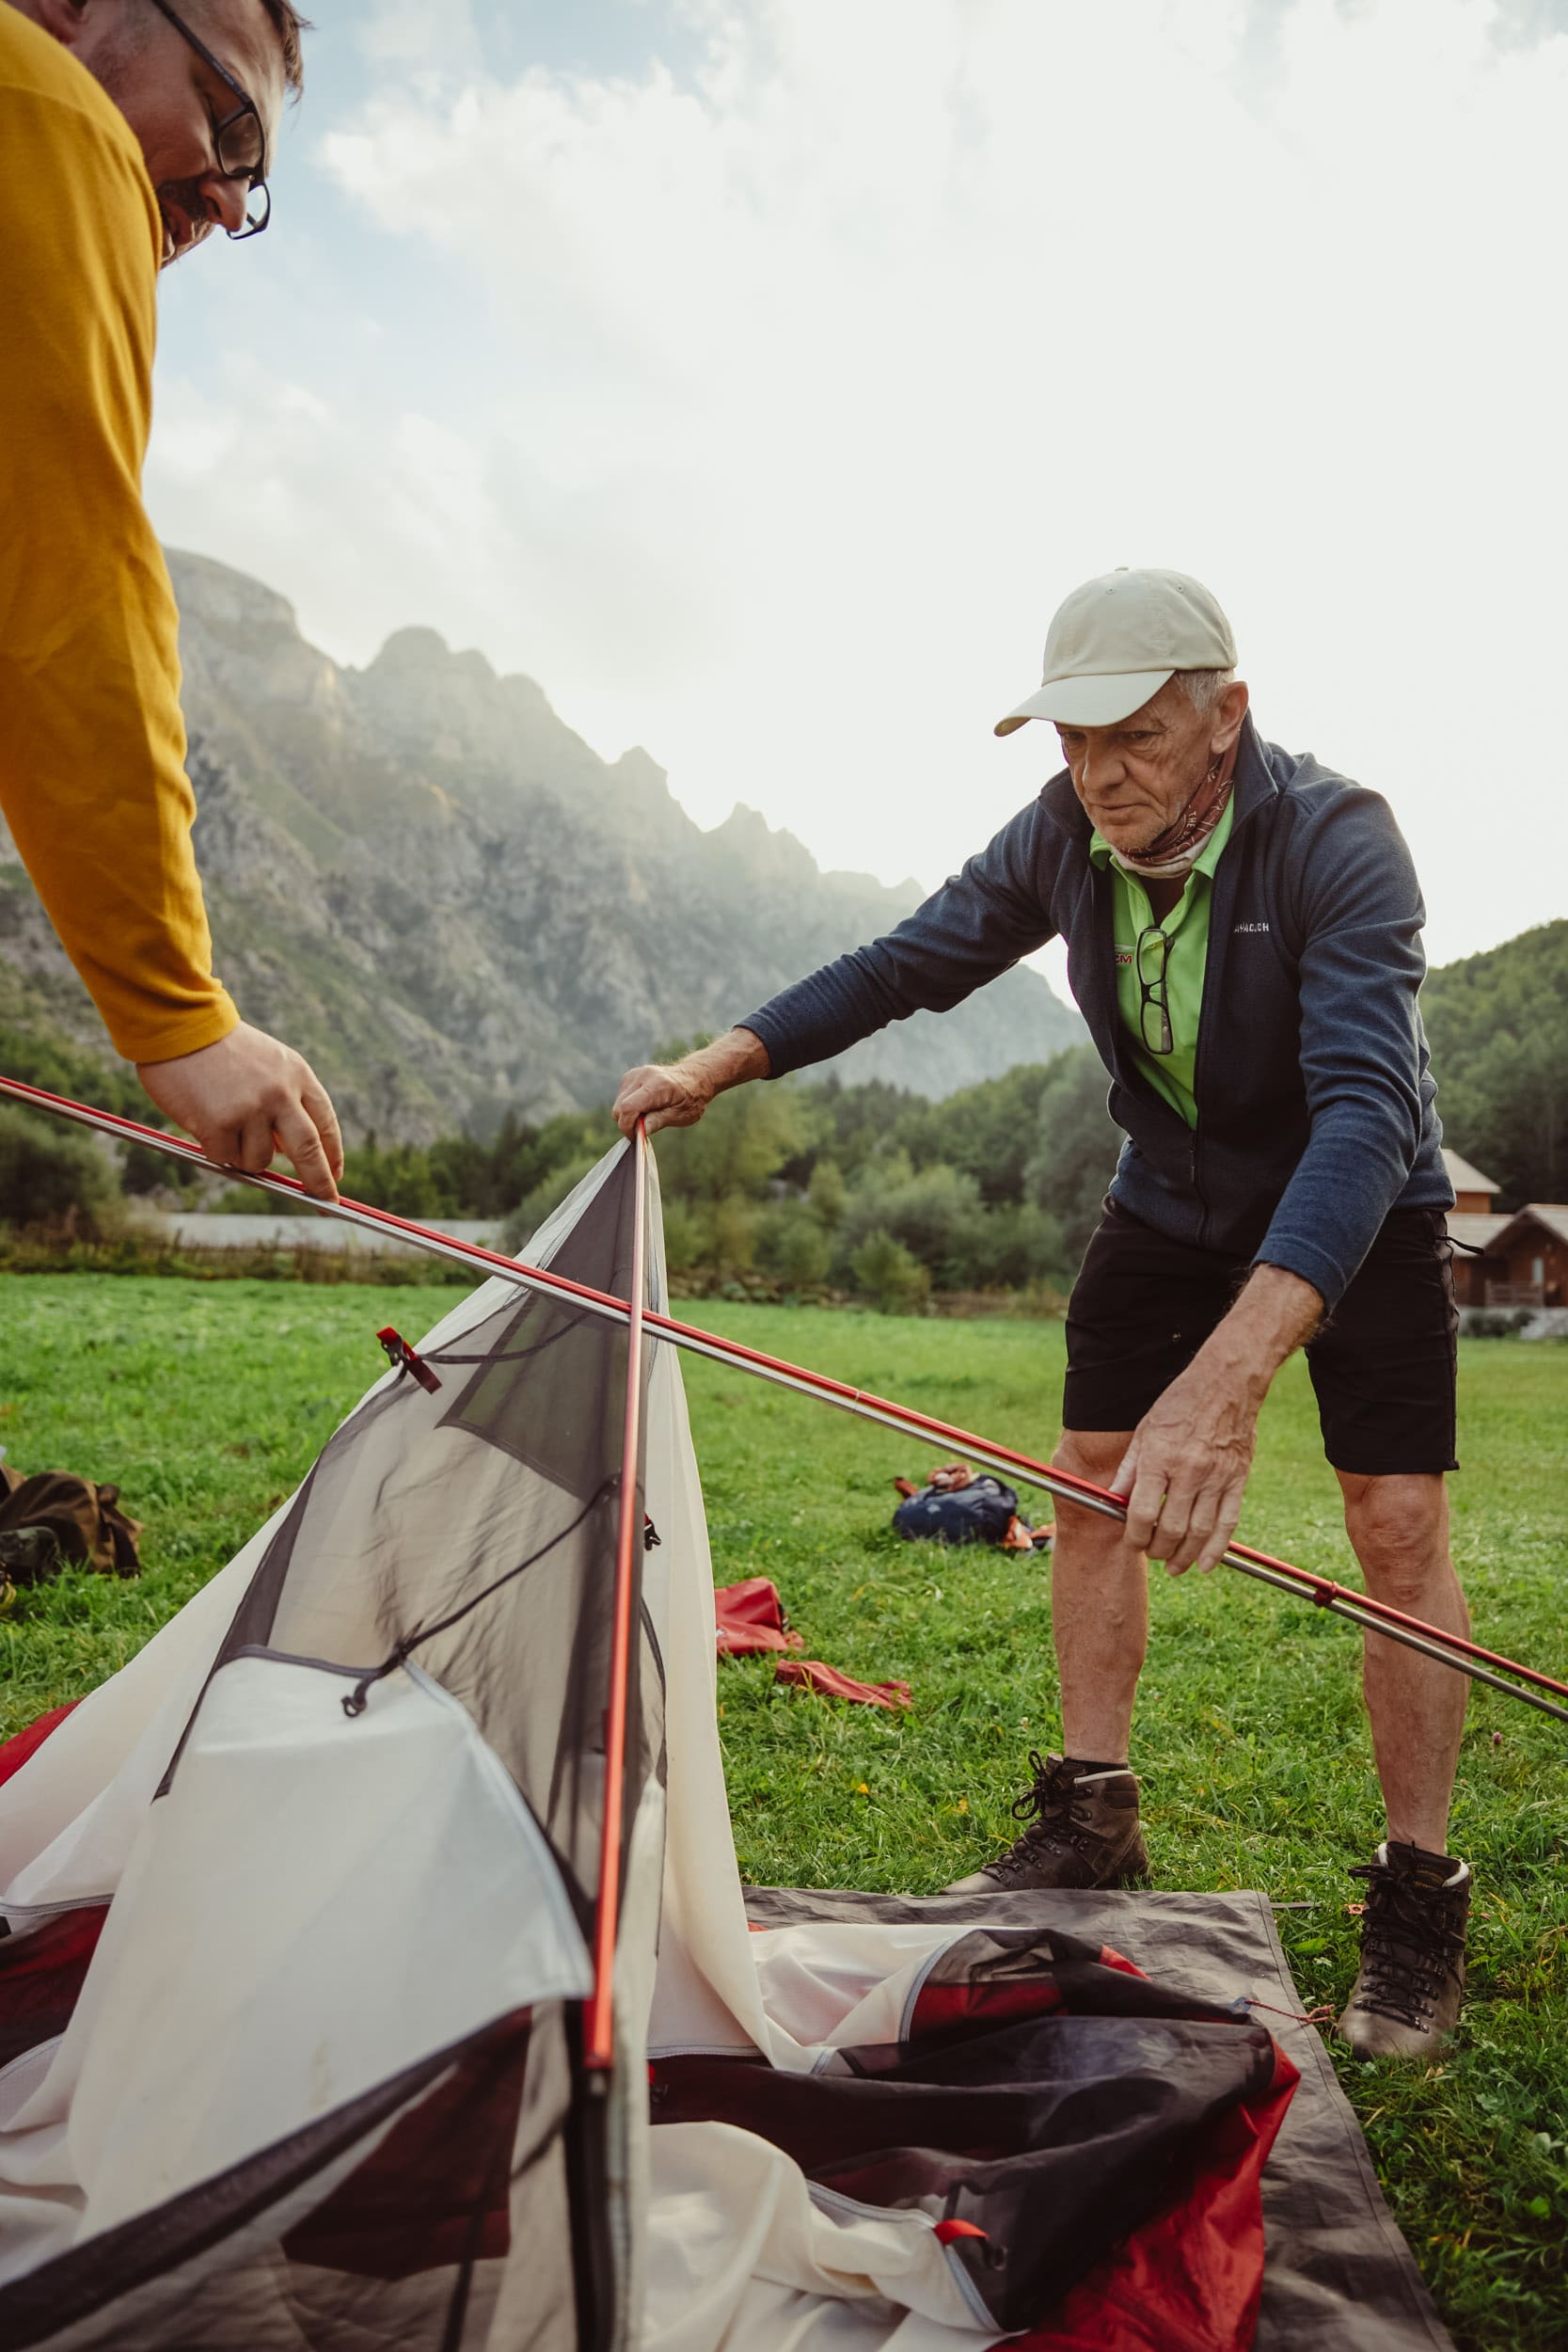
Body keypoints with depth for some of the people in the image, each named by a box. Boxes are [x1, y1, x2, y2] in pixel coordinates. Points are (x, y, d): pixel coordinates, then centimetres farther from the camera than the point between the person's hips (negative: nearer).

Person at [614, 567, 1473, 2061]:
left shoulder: (1337, 844, -33)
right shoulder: (1064, 838, -17)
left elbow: (1366, 1110, -45)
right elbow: (908, 967, -4)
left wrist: (1229, 1375, -59)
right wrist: (717, 1067, -12)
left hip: (1358, 1210, -4)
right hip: (1172, 1198, 5)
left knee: (1399, 1522, -11)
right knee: (1090, 1480, 2)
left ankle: (1418, 1897, 6)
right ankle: (1090, 1820, 16)